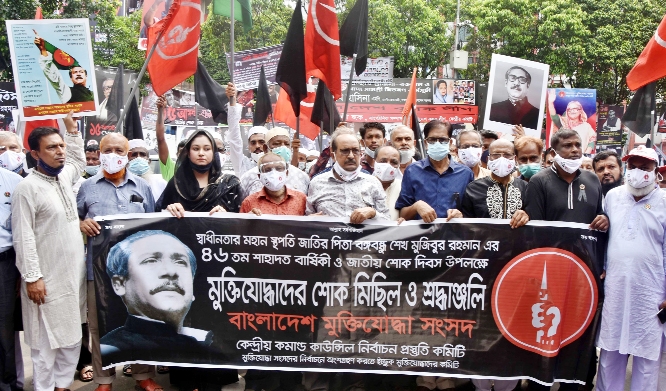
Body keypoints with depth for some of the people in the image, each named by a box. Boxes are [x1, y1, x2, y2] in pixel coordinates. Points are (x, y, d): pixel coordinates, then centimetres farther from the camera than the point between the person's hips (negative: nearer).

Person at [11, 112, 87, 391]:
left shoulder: (64, 177, 9)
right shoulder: (28, 187, -12)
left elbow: (79, 161, 33)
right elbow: (23, 236, -15)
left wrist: (72, 128, 26)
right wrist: (32, 277, -18)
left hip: (74, 272, 7)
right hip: (47, 277, -7)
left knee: (72, 336, 14)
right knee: (47, 341, 1)